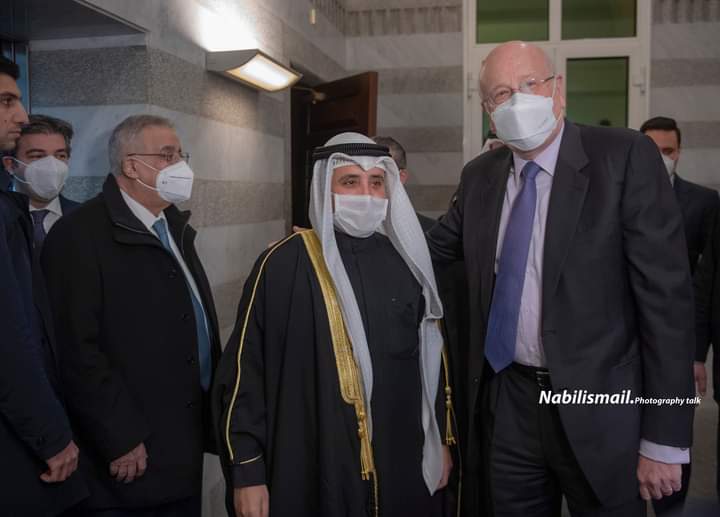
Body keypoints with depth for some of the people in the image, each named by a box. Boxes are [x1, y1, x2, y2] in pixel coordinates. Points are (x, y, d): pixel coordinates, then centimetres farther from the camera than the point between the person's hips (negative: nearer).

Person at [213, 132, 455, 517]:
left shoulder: (405, 264, 4)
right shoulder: (283, 264, -9)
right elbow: (245, 371, -7)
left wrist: (442, 439, 14)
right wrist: (246, 471, -8)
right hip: (312, 474, -3)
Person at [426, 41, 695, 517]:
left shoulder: (626, 157, -11)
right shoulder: (479, 176, 4)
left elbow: (667, 295, -13)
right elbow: (434, 251, 19)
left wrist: (664, 437, -14)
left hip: (597, 407, -4)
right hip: (507, 404, 4)